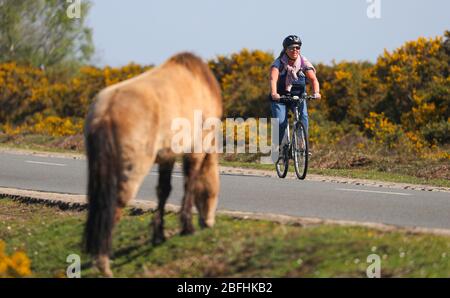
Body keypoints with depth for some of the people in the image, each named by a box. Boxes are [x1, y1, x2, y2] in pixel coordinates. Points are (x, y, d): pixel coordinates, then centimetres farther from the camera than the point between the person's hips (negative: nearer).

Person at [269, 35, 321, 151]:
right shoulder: (279, 63, -17)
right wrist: (274, 93, -52)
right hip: (280, 97, -2)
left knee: (303, 116, -24)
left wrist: (316, 92, -42)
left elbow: (313, 79, -22)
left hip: (298, 96, 2)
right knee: (280, 122, -20)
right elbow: (273, 78, -33)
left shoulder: (304, 63, -10)